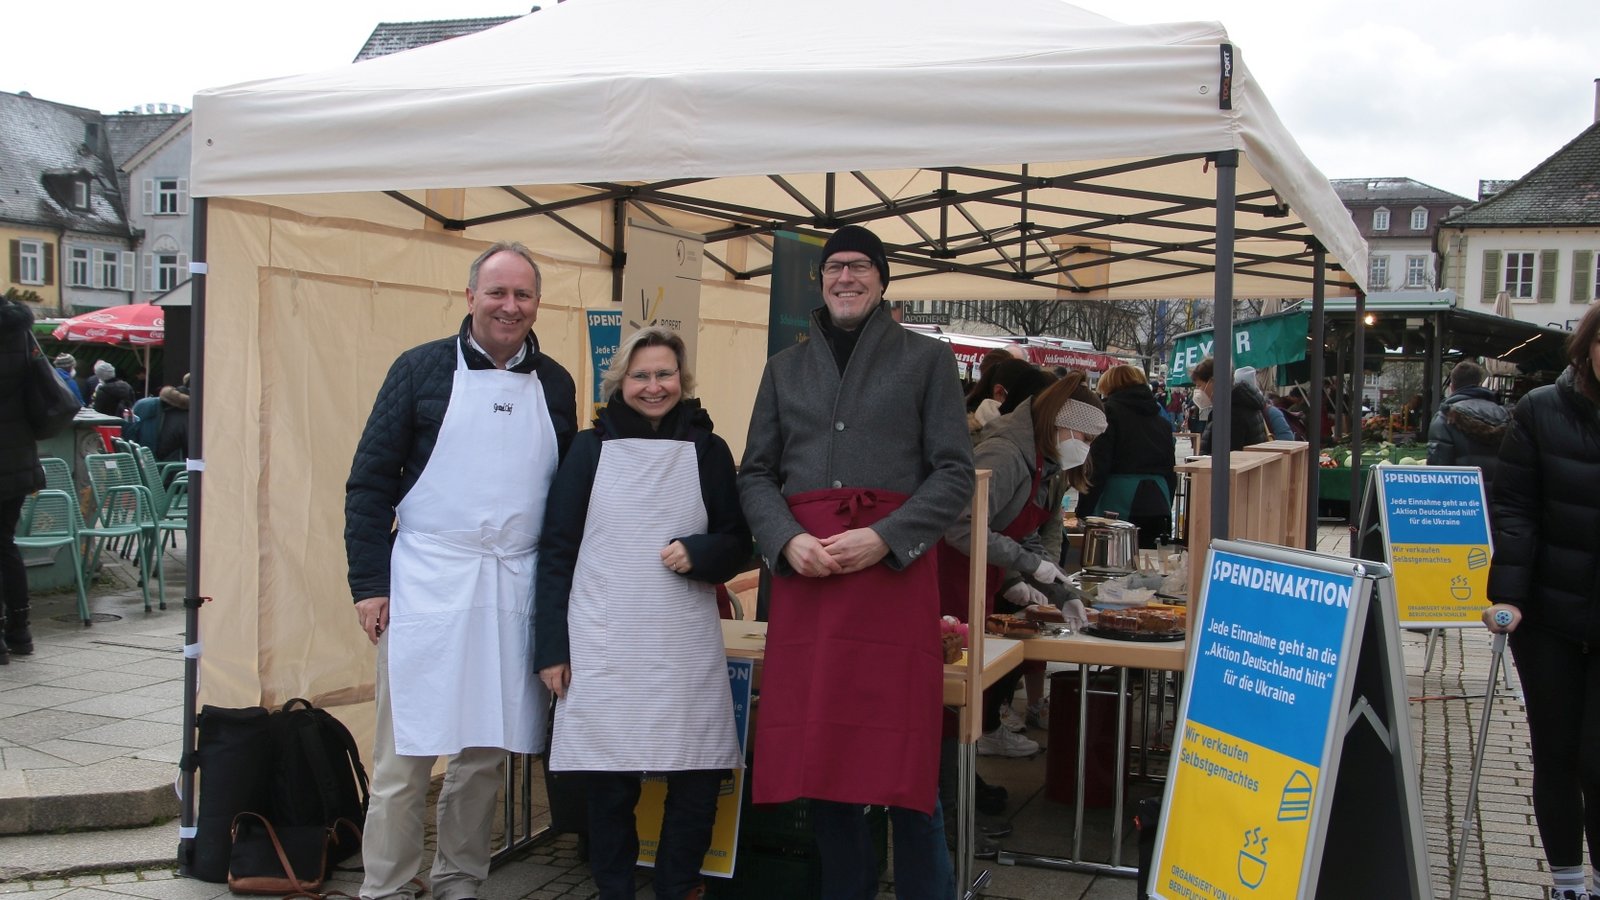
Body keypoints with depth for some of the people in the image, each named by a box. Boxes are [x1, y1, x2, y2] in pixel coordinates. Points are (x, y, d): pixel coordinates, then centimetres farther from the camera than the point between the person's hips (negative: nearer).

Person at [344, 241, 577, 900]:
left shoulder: (555, 384, 11)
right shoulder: (422, 369, 1)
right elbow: (370, 480, 0)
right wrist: (369, 584, -6)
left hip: (517, 591, 3)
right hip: (427, 586, -3)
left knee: (485, 752, 10)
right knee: (406, 754, 0)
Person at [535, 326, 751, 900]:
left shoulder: (709, 451, 8)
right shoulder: (591, 448, 5)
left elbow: (738, 545, 11)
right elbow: (556, 551, 5)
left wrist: (698, 553, -11)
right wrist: (550, 647, 0)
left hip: (687, 647, 1)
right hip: (604, 645, -1)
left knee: (698, 779, -2)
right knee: (610, 782, 1)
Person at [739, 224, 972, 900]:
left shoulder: (926, 360, 9)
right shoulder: (785, 368, 19)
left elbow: (954, 473, 1)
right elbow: (756, 474, 14)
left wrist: (883, 538, -13)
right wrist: (787, 540, -7)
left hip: (894, 566, -3)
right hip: (803, 568, 3)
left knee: (904, 749, -4)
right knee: (816, 747, 5)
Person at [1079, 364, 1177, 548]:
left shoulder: (1110, 412, -1)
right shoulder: (1161, 420, 17)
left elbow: (1096, 469, -9)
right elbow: (1170, 471, 20)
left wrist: (1083, 513, -6)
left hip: (1119, 510, -6)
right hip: (1158, 509, 6)